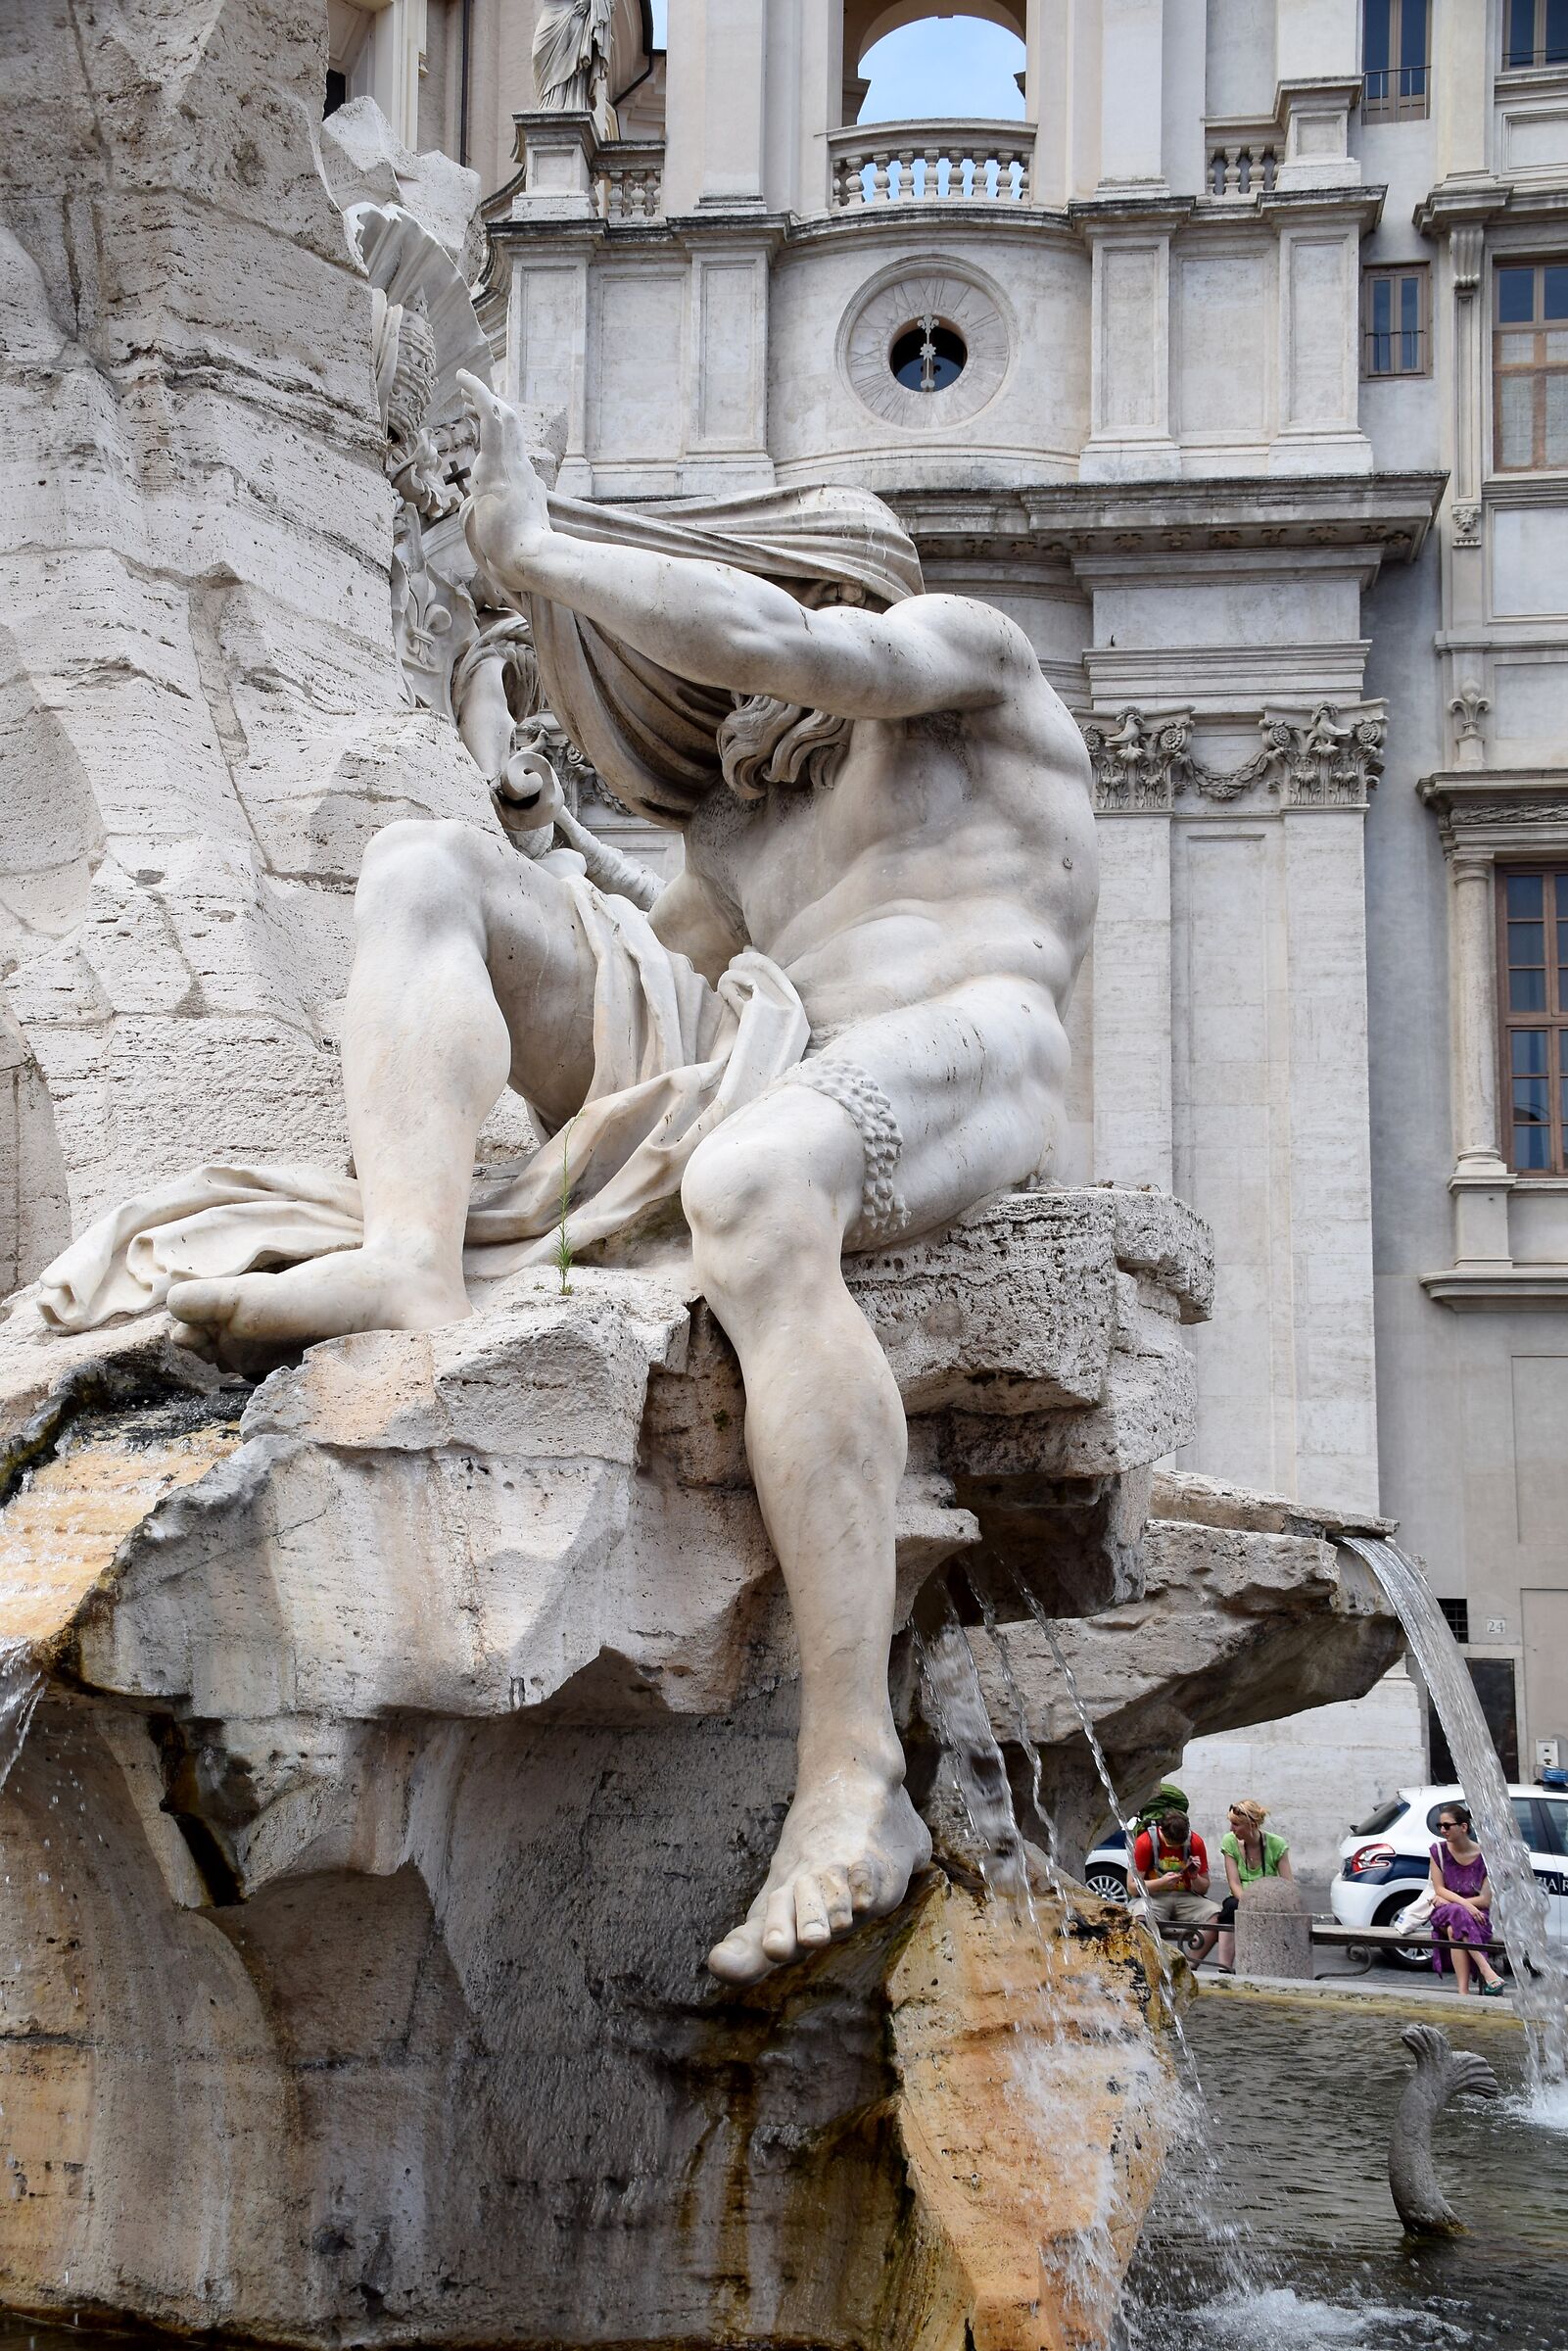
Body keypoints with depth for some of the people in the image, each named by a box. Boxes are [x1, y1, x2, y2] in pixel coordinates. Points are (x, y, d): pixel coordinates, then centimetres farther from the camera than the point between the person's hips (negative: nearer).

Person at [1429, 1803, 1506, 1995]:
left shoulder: (1483, 1856, -4)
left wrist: (1450, 1901, -12)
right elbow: (1439, 1889, -1)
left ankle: (1463, 1991, -45)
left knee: (1454, 1930, -36)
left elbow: (1485, 1900, -6)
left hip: (1477, 1916, -2)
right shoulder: (1438, 1851, 4)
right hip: (1443, 1913, 2)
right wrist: (1464, 1903, -19)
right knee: (1457, 1914, -35)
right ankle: (1487, 1972, -44)